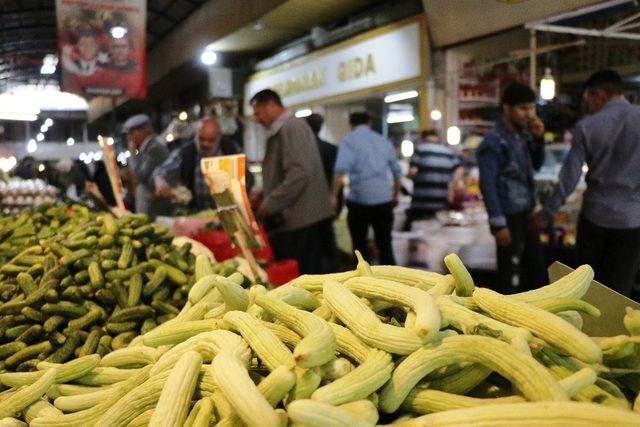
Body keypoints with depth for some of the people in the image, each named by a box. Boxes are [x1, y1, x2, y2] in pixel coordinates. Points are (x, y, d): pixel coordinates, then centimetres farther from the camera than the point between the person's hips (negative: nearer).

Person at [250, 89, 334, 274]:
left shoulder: (291, 127, -12)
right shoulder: (281, 130, 19)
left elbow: (299, 173, -23)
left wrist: (269, 205, -18)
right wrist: (263, 197, 15)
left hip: (300, 220, -9)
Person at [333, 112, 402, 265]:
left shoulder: (349, 139, 1)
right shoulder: (383, 140, 15)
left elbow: (341, 169, -15)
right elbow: (397, 171, 18)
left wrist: (335, 195, -8)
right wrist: (395, 195, 30)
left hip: (359, 197, -4)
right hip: (384, 198, 4)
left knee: (360, 243, 9)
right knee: (384, 244, 10)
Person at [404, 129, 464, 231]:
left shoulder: (420, 149, -2)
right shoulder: (450, 152, 10)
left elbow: (412, 171, -12)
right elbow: (459, 170, 2)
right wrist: (451, 186, 9)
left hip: (421, 202, -4)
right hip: (442, 203, 4)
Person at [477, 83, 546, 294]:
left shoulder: (523, 134, 7)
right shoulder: (493, 141, -15)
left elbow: (536, 164, 20)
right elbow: (487, 185, -18)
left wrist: (538, 138, 1)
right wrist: (498, 224, -20)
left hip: (527, 214, 8)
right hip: (509, 217, -8)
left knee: (536, 269, 19)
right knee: (510, 276, 1)